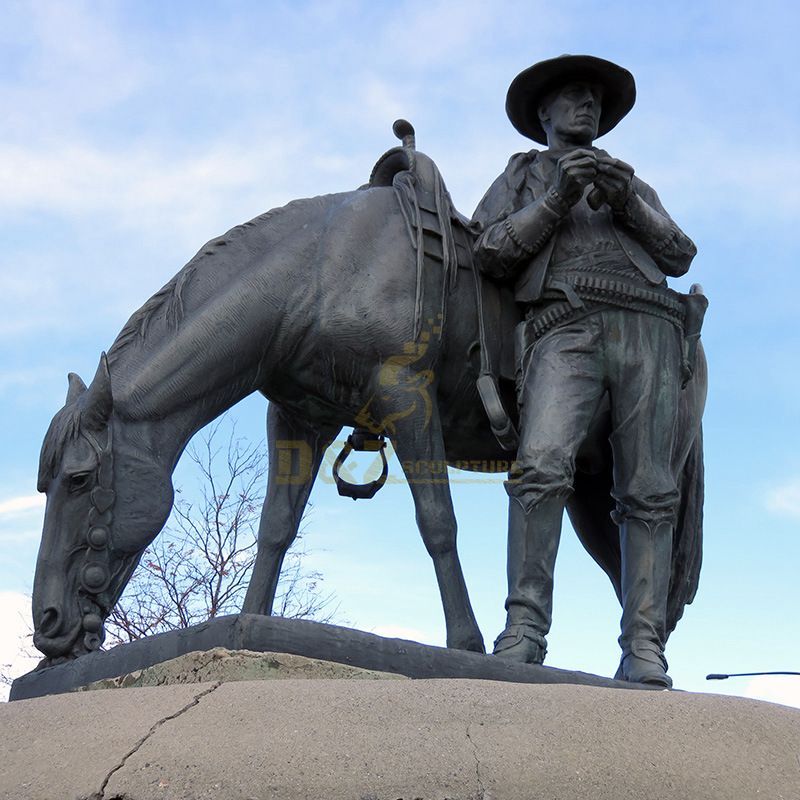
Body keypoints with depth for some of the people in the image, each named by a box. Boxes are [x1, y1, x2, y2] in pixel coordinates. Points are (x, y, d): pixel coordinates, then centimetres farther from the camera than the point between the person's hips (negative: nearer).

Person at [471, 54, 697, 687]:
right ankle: (524, 631, -27)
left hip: (648, 328, 3)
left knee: (648, 492, -10)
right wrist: (558, 199, -1)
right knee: (543, 467, -26)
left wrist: (629, 203, 3)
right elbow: (491, 254, 10)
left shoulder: (631, 181, 34)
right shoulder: (522, 176, 28)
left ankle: (644, 654, -13)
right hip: (566, 326, -2)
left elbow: (680, 256, 20)